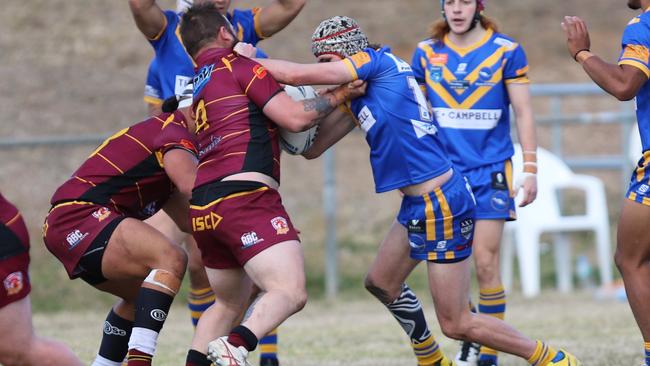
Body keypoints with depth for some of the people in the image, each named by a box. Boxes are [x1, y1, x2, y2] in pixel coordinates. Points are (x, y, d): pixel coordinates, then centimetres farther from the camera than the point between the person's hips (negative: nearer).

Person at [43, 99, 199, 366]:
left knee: (142, 294, 26)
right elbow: (193, 186, -24)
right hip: (80, 217, -11)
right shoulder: (174, 131, -4)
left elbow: (188, 220, 25)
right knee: (171, 259, -26)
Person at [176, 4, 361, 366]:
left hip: (203, 209, 8)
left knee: (228, 304, 24)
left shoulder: (194, 87, 25)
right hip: (245, 197, -8)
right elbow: (295, 118, -5)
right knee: (291, 293, -18)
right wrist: (338, 95, 9)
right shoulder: (240, 66, 2)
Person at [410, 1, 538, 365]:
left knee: (486, 263, -6)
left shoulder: (506, 51, -2)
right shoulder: (426, 53, 5)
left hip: (490, 172, -2)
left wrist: (530, 169, -4)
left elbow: (523, 112, 1)